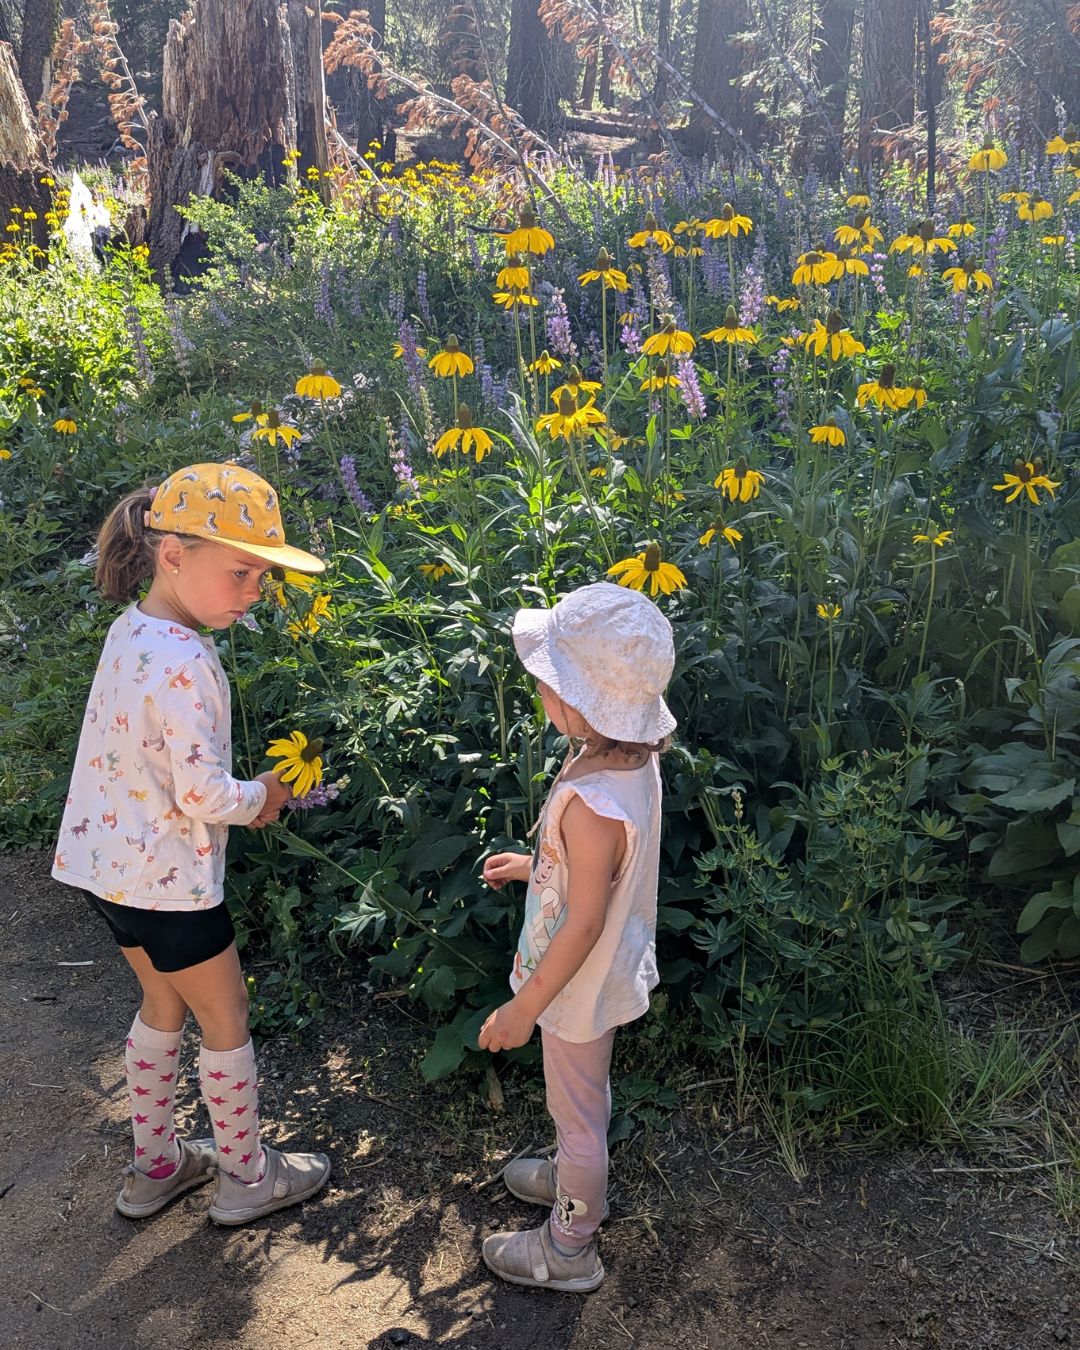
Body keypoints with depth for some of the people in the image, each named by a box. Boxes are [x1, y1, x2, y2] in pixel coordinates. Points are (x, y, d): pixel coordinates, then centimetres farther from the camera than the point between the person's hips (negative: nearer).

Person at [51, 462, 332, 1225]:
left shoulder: (131, 631, 1)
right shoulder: (182, 663, -28)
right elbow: (206, 797, -27)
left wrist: (242, 798, 4)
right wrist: (264, 796, -6)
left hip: (107, 860, 9)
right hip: (165, 879, -9)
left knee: (165, 1003, 25)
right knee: (226, 1016, 12)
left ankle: (155, 1166, 42)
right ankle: (247, 1177, 31)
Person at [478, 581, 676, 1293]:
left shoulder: (590, 803, -38)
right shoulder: (634, 759, -10)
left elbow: (584, 923, -29)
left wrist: (526, 1008, -18)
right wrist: (535, 864, 17)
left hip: (580, 987, -8)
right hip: (605, 974, 8)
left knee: (578, 1113, 15)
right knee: (585, 1094, 31)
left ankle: (569, 1249, 39)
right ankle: (578, 1179, 57)